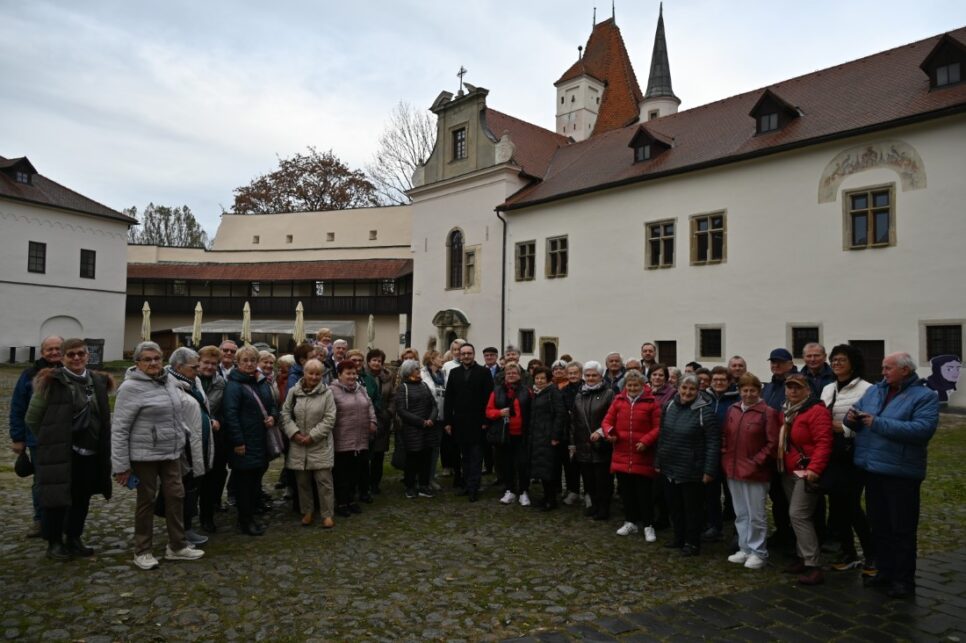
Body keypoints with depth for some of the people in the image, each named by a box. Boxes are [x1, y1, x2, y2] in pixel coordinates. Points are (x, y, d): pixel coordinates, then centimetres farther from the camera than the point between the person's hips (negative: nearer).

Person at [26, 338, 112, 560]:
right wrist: (50, 439, 3)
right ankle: (54, 542, 21)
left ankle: (74, 539, 29)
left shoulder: (98, 382, 8)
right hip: (59, 452, -5)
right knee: (57, 498, 4)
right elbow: (32, 418, -2)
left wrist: (99, 445, 8)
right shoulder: (51, 382, -8)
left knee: (82, 498, 13)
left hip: (90, 453, 5)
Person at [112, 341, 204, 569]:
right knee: (146, 501, 6)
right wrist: (121, 464, -15)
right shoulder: (131, 387, -15)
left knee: (176, 496, 9)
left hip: (171, 452, 6)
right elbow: (119, 428, -14)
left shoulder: (169, 380, 5)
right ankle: (142, 551, 23)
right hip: (145, 455, -6)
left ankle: (177, 546, 22)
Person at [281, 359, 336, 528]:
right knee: (302, 481, 13)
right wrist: (294, 433, -10)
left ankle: (327, 514, 11)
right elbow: (285, 413, 3)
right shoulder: (293, 391, 2)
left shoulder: (327, 393, -6)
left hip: (320, 445, -3)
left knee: (324, 480, 0)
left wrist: (312, 436, -14)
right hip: (298, 444, 3)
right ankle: (307, 512, 28)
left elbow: (329, 419, -9)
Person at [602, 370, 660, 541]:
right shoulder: (618, 400, 5)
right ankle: (631, 522, 29)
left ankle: (648, 525, 16)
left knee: (644, 492, 3)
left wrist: (645, 441, -18)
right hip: (622, 454, 4)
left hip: (643, 456, -4)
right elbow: (607, 421, 8)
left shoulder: (651, 403, -5)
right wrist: (609, 432, -13)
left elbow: (658, 427, -6)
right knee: (626, 491, 14)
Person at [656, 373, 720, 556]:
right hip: (669, 468, 6)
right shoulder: (670, 406, 5)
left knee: (692, 508, 7)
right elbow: (662, 436, 12)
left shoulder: (705, 411, -14)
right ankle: (679, 538, 33)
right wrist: (658, 462, 13)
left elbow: (713, 443, -15)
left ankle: (692, 543, 22)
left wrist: (709, 470, -17)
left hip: (692, 471, -6)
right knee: (674, 505, 17)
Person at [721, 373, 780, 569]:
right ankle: (745, 549, 28)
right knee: (740, 514, 16)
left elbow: (773, 444, -11)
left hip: (755, 472, -6)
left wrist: (757, 461, -13)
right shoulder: (732, 410, 8)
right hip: (733, 471, 6)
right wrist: (726, 456, 6)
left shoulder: (767, 413, -10)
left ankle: (758, 552, 17)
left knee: (756, 515, 2)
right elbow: (724, 436, 17)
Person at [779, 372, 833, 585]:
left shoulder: (817, 411, -14)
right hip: (788, 472, 9)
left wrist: (814, 468, -30)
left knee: (798, 515, -13)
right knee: (796, 516, 13)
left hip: (806, 472, -9)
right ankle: (803, 557, 24)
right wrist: (780, 464, 17)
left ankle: (813, 566, -8)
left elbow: (823, 443, -22)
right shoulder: (786, 412, 14)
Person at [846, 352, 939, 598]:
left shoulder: (925, 396, -7)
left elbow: (923, 429, -22)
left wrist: (878, 423, -23)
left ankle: (903, 580, 17)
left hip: (901, 473, -6)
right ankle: (885, 571, 30)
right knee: (879, 525, 17)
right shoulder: (874, 391, 11)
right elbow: (856, 420, 15)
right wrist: (852, 419, -10)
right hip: (872, 469, 6)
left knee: (902, 530, 5)